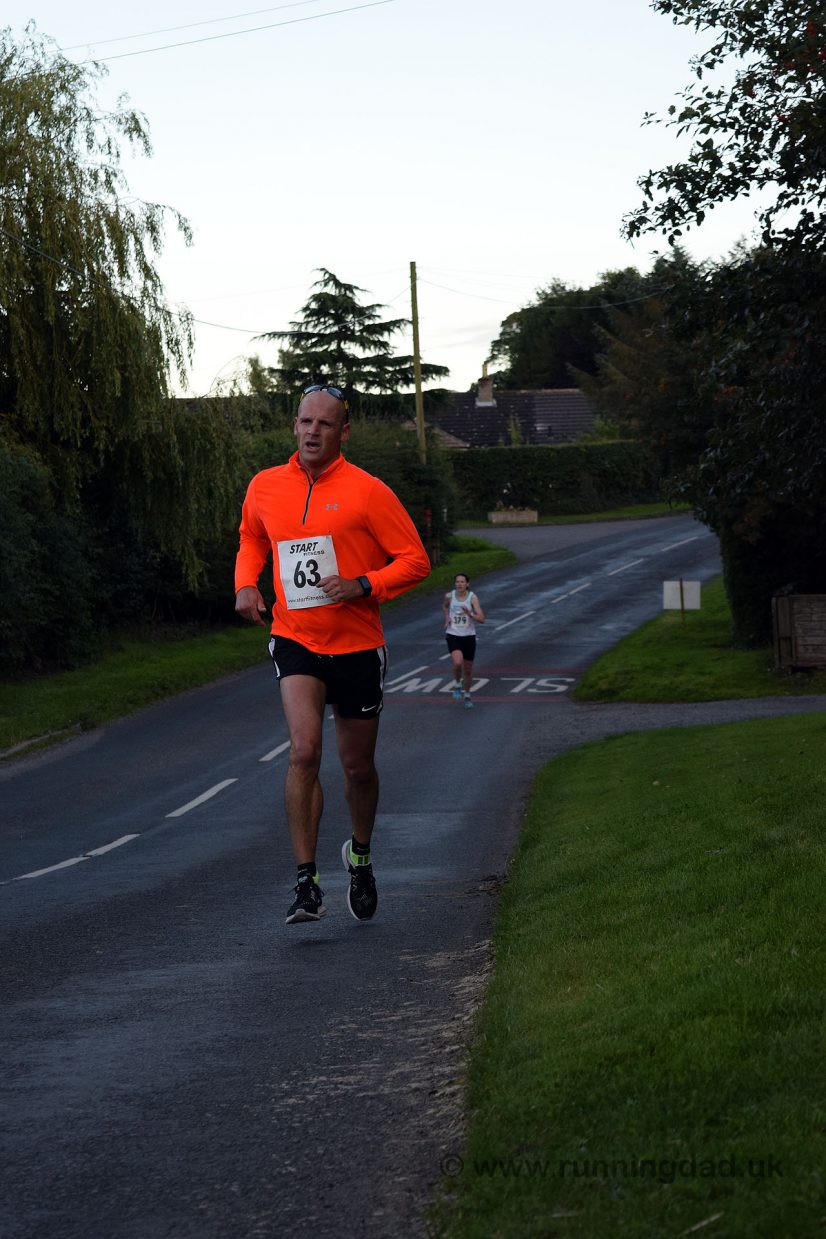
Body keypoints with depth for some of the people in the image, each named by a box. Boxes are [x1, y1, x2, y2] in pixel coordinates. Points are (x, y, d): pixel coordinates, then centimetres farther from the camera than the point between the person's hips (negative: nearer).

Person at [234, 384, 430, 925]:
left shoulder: (367, 492, -9)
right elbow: (252, 539, 24)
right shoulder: (264, 488, 3)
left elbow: (415, 560, -6)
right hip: (295, 640, 1)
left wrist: (361, 585, -20)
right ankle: (307, 882, -16)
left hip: (356, 645, -1)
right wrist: (246, 584, 5)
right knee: (305, 751, -19)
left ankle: (360, 856, 40)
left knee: (358, 766, 11)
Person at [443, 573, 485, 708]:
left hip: (469, 636, 0)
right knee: (458, 662, -25)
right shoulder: (449, 596, -3)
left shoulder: (472, 597, -10)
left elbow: (481, 619, -15)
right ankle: (457, 685, 3)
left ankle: (467, 695, 32)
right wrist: (447, 618, 5)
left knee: (468, 669, 9)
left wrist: (469, 613, -31)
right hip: (453, 635, 0)